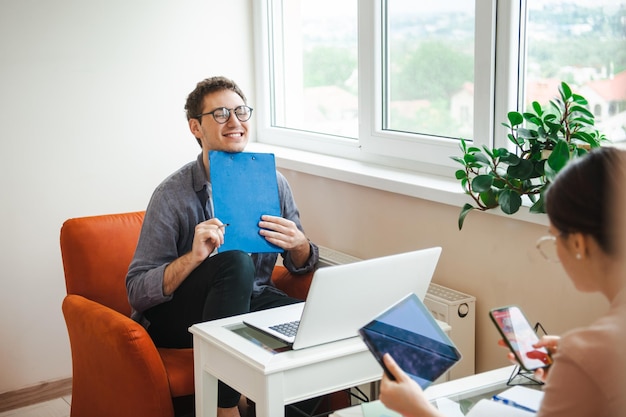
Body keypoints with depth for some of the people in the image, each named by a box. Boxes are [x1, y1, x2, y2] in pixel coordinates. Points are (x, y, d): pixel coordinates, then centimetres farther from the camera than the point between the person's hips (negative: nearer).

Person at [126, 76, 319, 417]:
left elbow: (301, 266, 9)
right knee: (235, 261, -33)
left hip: (252, 301, 3)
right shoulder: (173, 195, -12)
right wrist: (193, 257, -33)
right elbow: (136, 292, -16)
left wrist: (298, 245, -16)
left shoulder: (272, 182, 0)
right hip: (180, 316, -3)